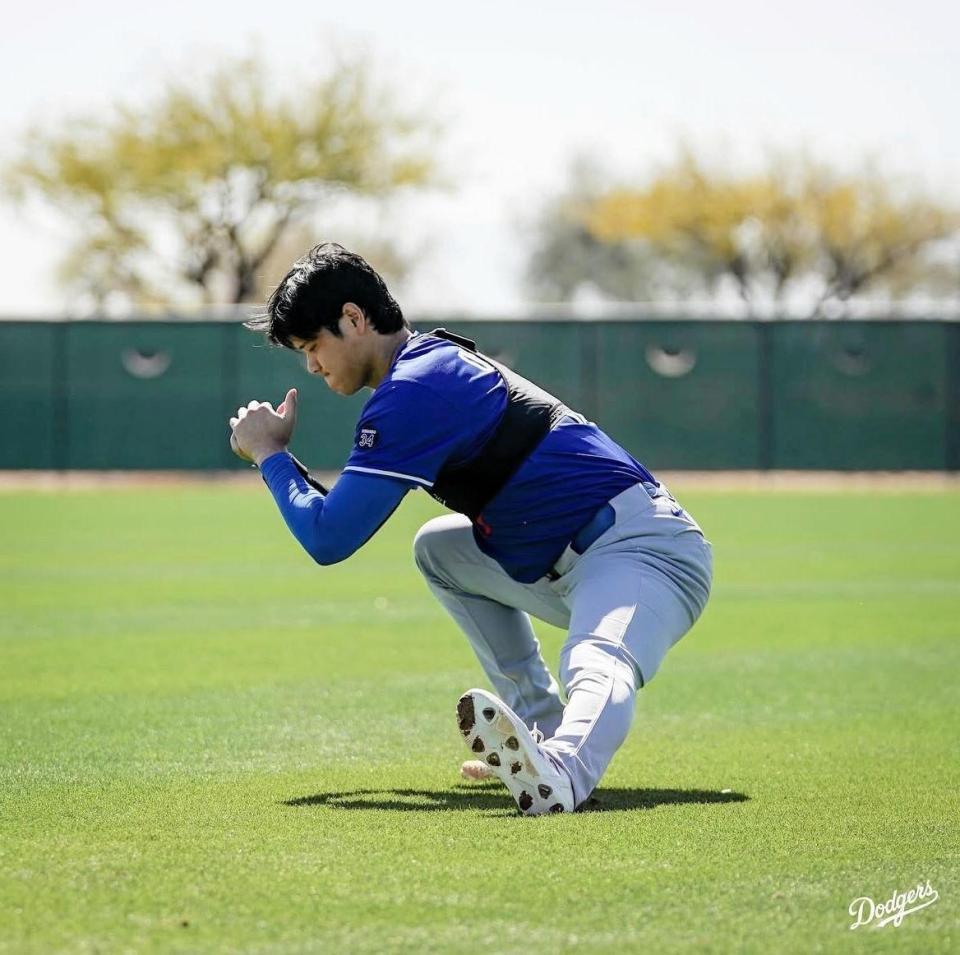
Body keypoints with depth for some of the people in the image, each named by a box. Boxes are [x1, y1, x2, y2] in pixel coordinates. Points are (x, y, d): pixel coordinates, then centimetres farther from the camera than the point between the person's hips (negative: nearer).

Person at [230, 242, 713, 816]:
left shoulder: (414, 387, -12)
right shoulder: (440, 362, 20)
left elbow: (330, 539, -13)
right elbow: (354, 513, 32)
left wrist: (271, 454, 4)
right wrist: (275, 456, 17)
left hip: (639, 549, -11)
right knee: (438, 546, 28)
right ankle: (542, 729, 12)